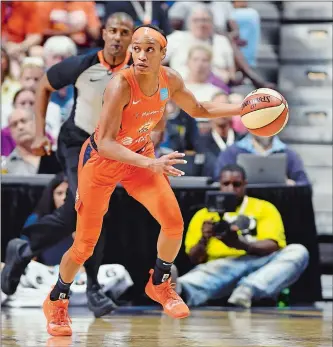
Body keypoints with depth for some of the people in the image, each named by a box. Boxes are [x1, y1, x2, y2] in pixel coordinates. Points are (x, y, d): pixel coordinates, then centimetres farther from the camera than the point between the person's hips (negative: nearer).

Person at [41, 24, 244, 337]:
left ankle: (159, 284, 16)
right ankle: (56, 301, 26)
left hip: (140, 157, 5)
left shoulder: (170, 80, -13)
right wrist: (150, 164, -45)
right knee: (85, 245, 0)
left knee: (173, 222, -11)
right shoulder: (121, 85, -32)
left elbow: (198, 110, 7)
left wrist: (243, 108, -2)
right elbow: (105, 144, -35)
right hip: (101, 161, -5)